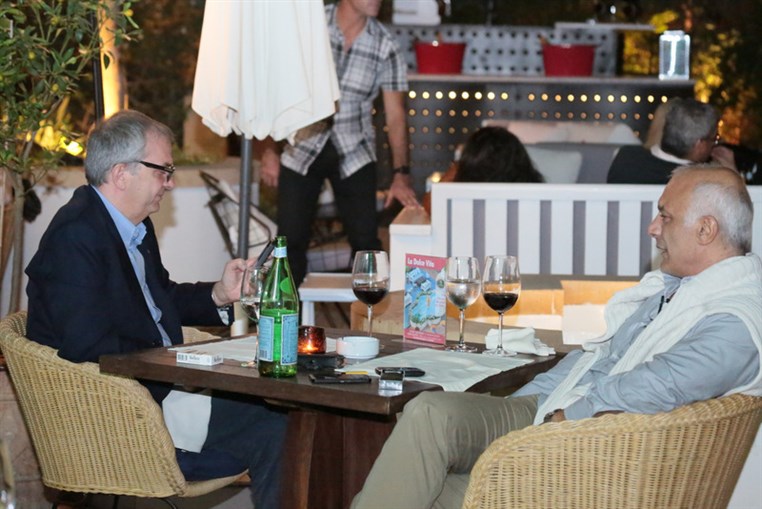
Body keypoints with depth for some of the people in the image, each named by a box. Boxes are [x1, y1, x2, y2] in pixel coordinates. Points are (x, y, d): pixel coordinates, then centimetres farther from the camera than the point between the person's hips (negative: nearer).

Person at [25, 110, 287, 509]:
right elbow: (91, 348, -24)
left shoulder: (136, 227, 11)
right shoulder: (75, 237, -18)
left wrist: (219, 294, 9)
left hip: (159, 385, 10)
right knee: (275, 428, -17)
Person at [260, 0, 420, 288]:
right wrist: (269, 150, -6)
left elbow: (395, 113, -8)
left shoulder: (386, 47, -7)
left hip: (354, 155, 1)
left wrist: (401, 174, -17)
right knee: (291, 239, 2)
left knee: (365, 239, -2)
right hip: (301, 148, -1)